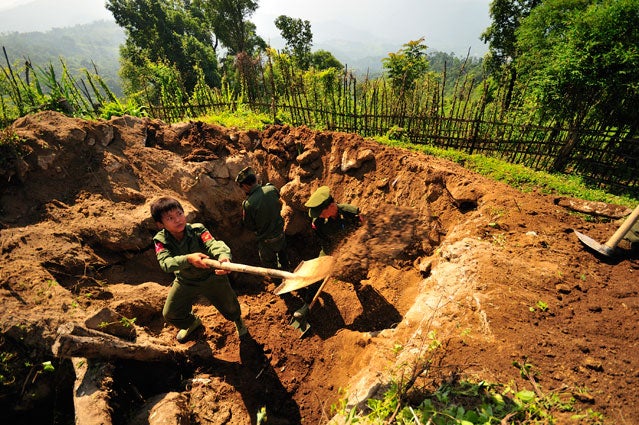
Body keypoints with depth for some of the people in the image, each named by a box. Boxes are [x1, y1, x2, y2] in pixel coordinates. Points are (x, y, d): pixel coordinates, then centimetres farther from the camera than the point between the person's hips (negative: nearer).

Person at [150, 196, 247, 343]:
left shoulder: (197, 230, -27)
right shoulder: (160, 241, -20)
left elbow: (214, 244, -44)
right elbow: (166, 263, -37)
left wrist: (224, 256, -67)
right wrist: (188, 259, -57)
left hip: (211, 277, -2)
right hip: (185, 281, 2)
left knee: (230, 307, 9)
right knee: (170, 314, 8)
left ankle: (238, 319, 49)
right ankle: (192, 322, 45)